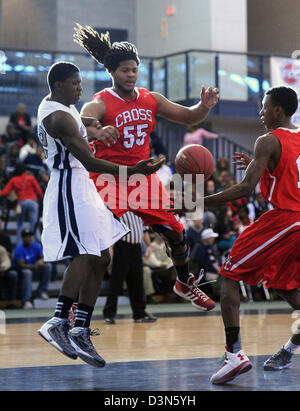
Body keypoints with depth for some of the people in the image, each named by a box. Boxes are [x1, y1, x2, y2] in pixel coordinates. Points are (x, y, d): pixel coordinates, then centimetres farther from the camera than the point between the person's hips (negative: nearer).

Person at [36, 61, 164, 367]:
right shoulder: (60, 117, -18)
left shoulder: (56, 105, 14)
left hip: (81, 189, 11)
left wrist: (90, 125, 24)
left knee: (100, 260, 7)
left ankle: (81, 332, 6)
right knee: (85, 253, -22)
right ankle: (58, 322, -26)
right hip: (69, 189, -11)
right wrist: (132, 171, -29)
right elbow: (89, 161, -24)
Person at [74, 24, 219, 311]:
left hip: (143, 176, 6)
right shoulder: (100, 104, -14)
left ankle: (185, 284, 33)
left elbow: (188, 117, 10)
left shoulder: (150, 100, 4)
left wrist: (204, 106, -13)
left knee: (176, 232, 8)